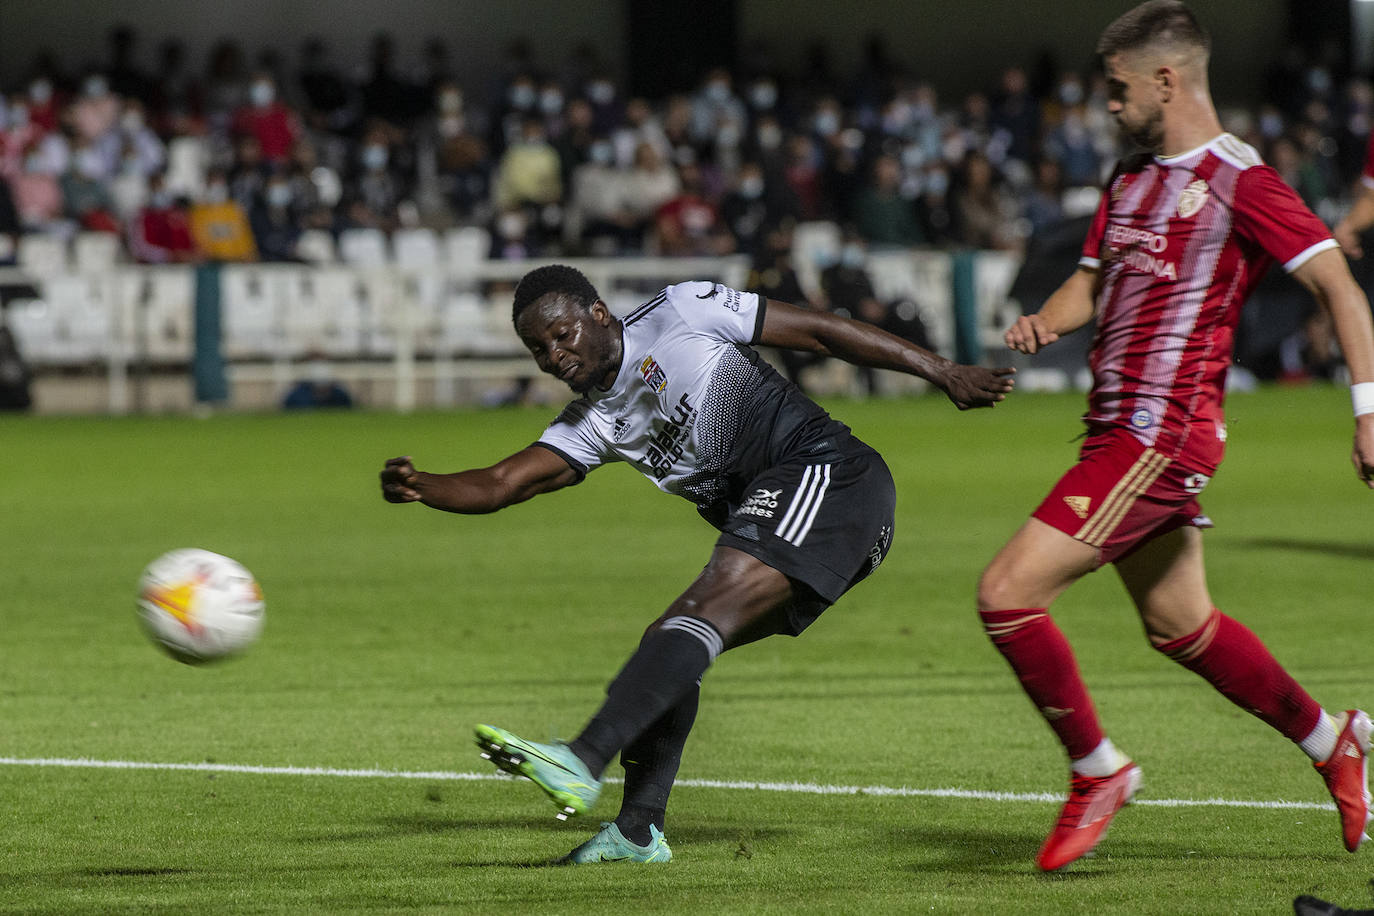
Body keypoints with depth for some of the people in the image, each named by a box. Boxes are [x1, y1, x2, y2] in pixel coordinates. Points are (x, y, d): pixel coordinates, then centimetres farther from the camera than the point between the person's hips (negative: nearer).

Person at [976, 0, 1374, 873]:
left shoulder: (1239, 182, -11)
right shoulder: (1132, 177, 15)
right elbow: (1094, 280, 23)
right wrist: (1047, 320, 0)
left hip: (1163, 434, -9)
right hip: (1121, 431, 9)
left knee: (1008, 592, -15)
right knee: (1180, 625, 19)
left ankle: (1098, 770, -1)